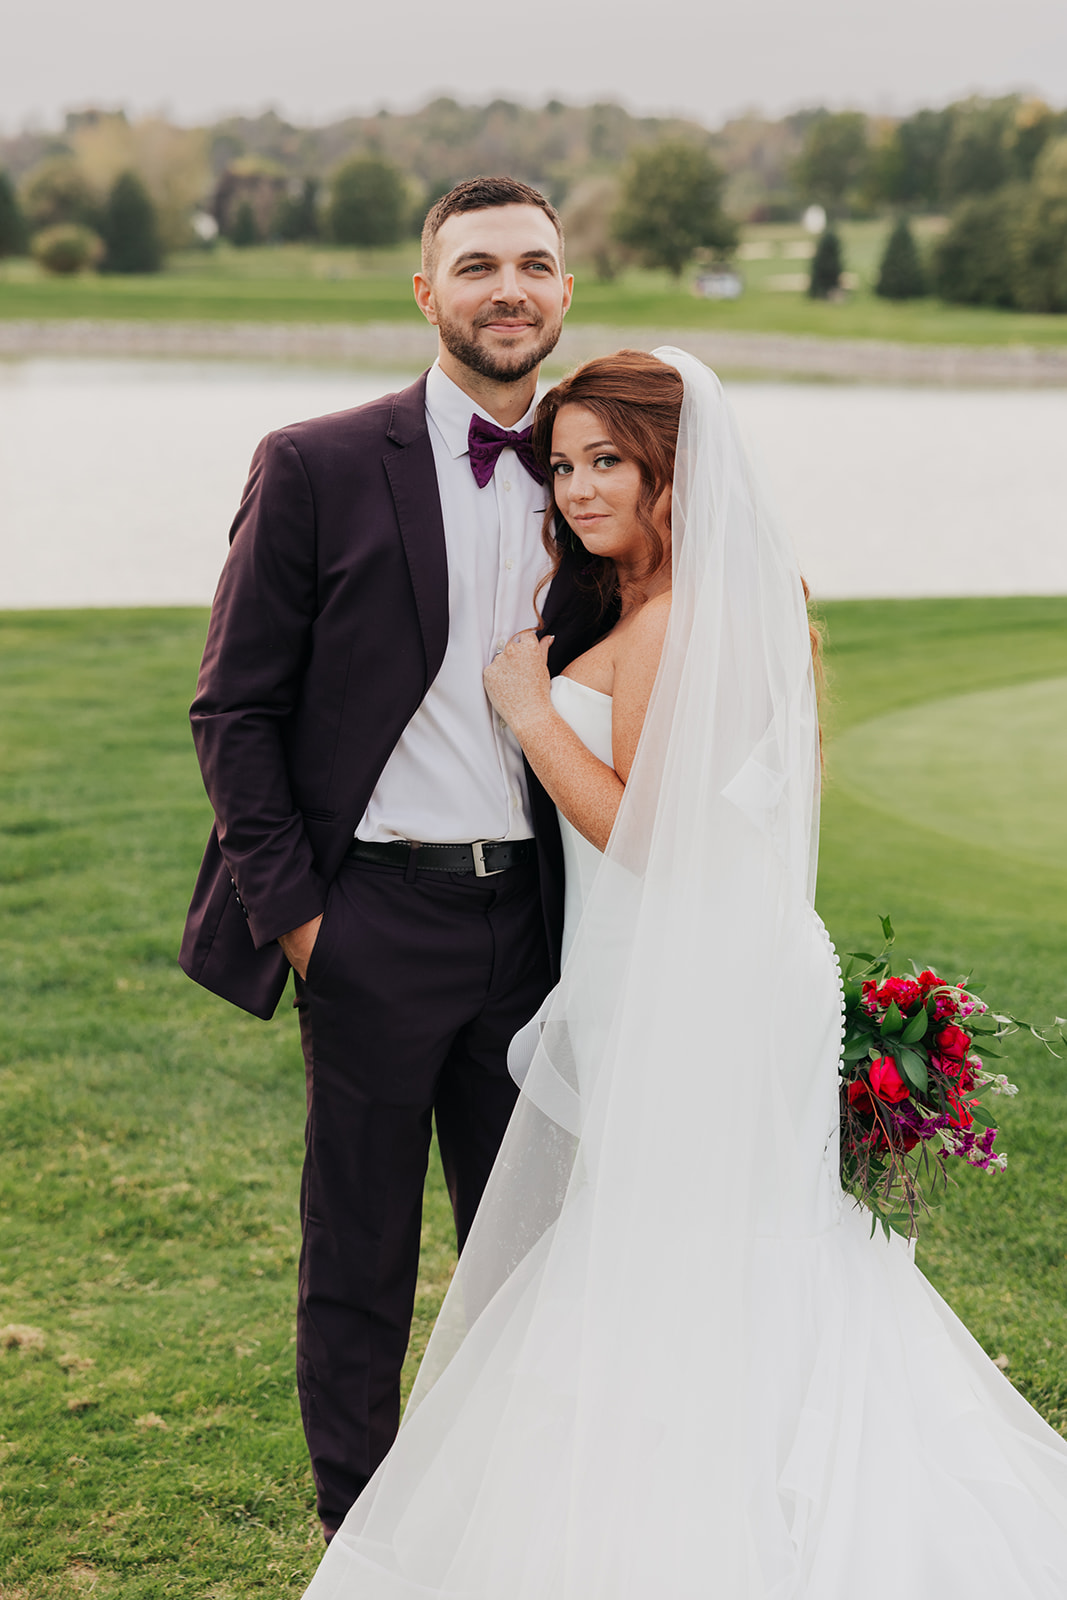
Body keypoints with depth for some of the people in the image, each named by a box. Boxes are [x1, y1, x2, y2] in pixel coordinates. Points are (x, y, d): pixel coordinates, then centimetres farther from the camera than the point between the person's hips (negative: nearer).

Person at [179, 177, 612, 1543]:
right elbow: (233, 710, -4)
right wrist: (291, 911, -8)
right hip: (376, 917, -4)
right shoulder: (317, 468, -5)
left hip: (531, 918, 4)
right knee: (359, 1261, 8)